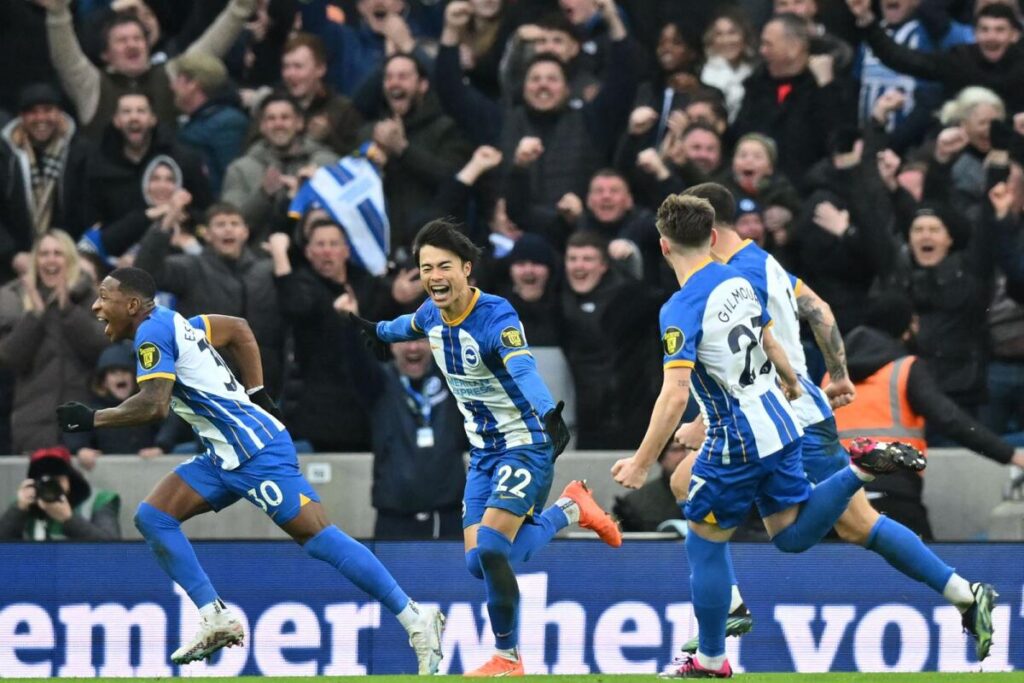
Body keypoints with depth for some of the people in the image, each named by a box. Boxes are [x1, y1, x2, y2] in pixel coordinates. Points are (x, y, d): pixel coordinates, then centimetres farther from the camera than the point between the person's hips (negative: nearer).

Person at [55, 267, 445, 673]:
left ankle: (416, 620, -10)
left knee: (317, 537, -12)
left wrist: (92, 420, -13)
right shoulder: (174, 324, 17)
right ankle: (216, 619, 2)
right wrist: (256, 393, 25)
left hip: (256, 452, -10)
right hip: (226, 456, 10)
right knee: (152, 517, 3)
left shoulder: (152, 331, -12)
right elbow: (238, 329, 28)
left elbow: (153, 405, -24)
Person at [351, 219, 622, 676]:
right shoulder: (431, 314, -2)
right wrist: (381, 332, 46)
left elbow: (523, 369, -45)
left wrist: (548, 413, -64)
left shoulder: (496, 317, -25)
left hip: (525, 446, -8)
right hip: (483, 451, 8)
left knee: (490, 551, -21)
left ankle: (507, 658, 1)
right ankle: (569, 509, 28)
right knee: (479, 564, 5)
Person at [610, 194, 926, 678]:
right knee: (792, 535, 17)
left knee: (705, 545, 9)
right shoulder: (738, 283, 3)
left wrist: (641, 462, -22)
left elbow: (675, 394, -26)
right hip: (779, 424, 7)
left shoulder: (681, 310, -20)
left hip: (736, 440, -7)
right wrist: (792, 385, 39)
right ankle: (860, 469, -2)